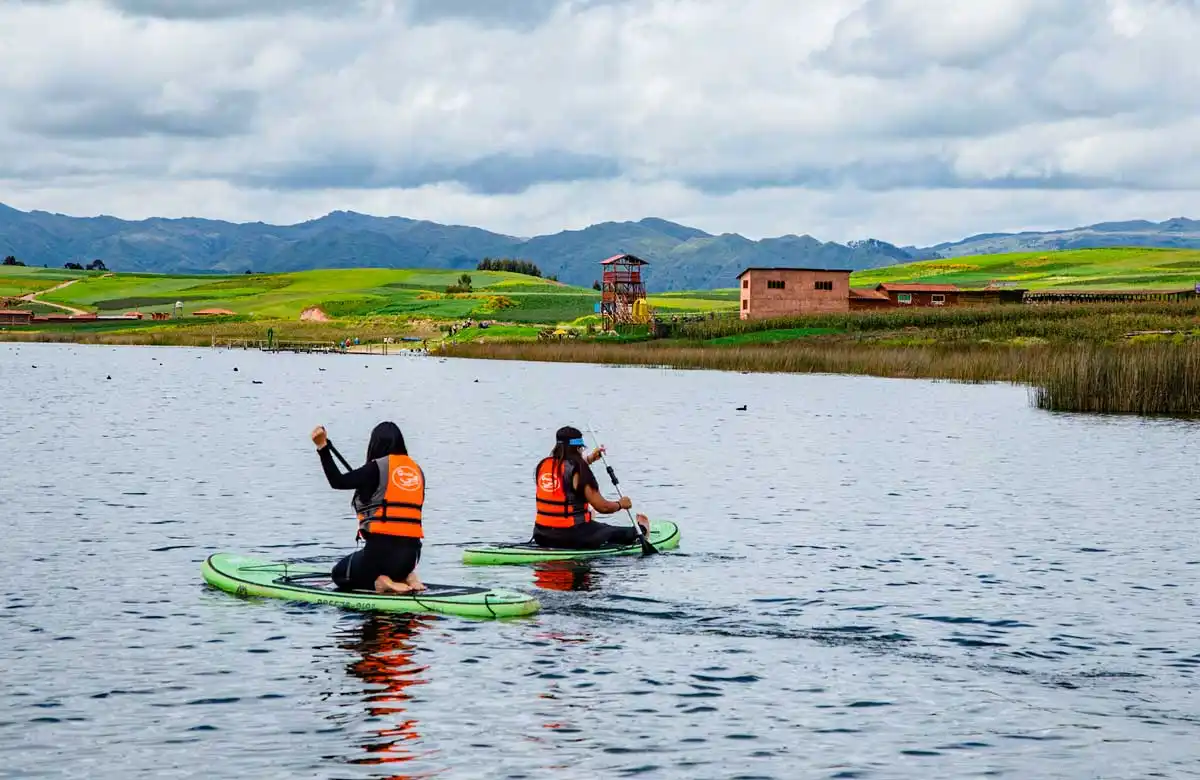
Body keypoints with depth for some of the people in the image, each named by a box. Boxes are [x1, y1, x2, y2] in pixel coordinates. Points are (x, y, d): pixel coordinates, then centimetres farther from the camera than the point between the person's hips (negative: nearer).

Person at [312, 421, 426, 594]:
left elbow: (338, 482, -13)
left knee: (339, 574, 20)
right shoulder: (417, 470, 12)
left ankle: (380, 582, -7)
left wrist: (322, 447, -11)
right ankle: (405, 578, 3)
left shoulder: (377, 468, -7)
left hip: (382, 549, -6)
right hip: (411, 552, 6)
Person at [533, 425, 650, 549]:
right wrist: (621, 504, 7)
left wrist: (589, 459, 37)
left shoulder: (542, 466, 3)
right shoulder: (578, 471, -16)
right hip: (572, 537, -7)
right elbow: (602, 507, -13)